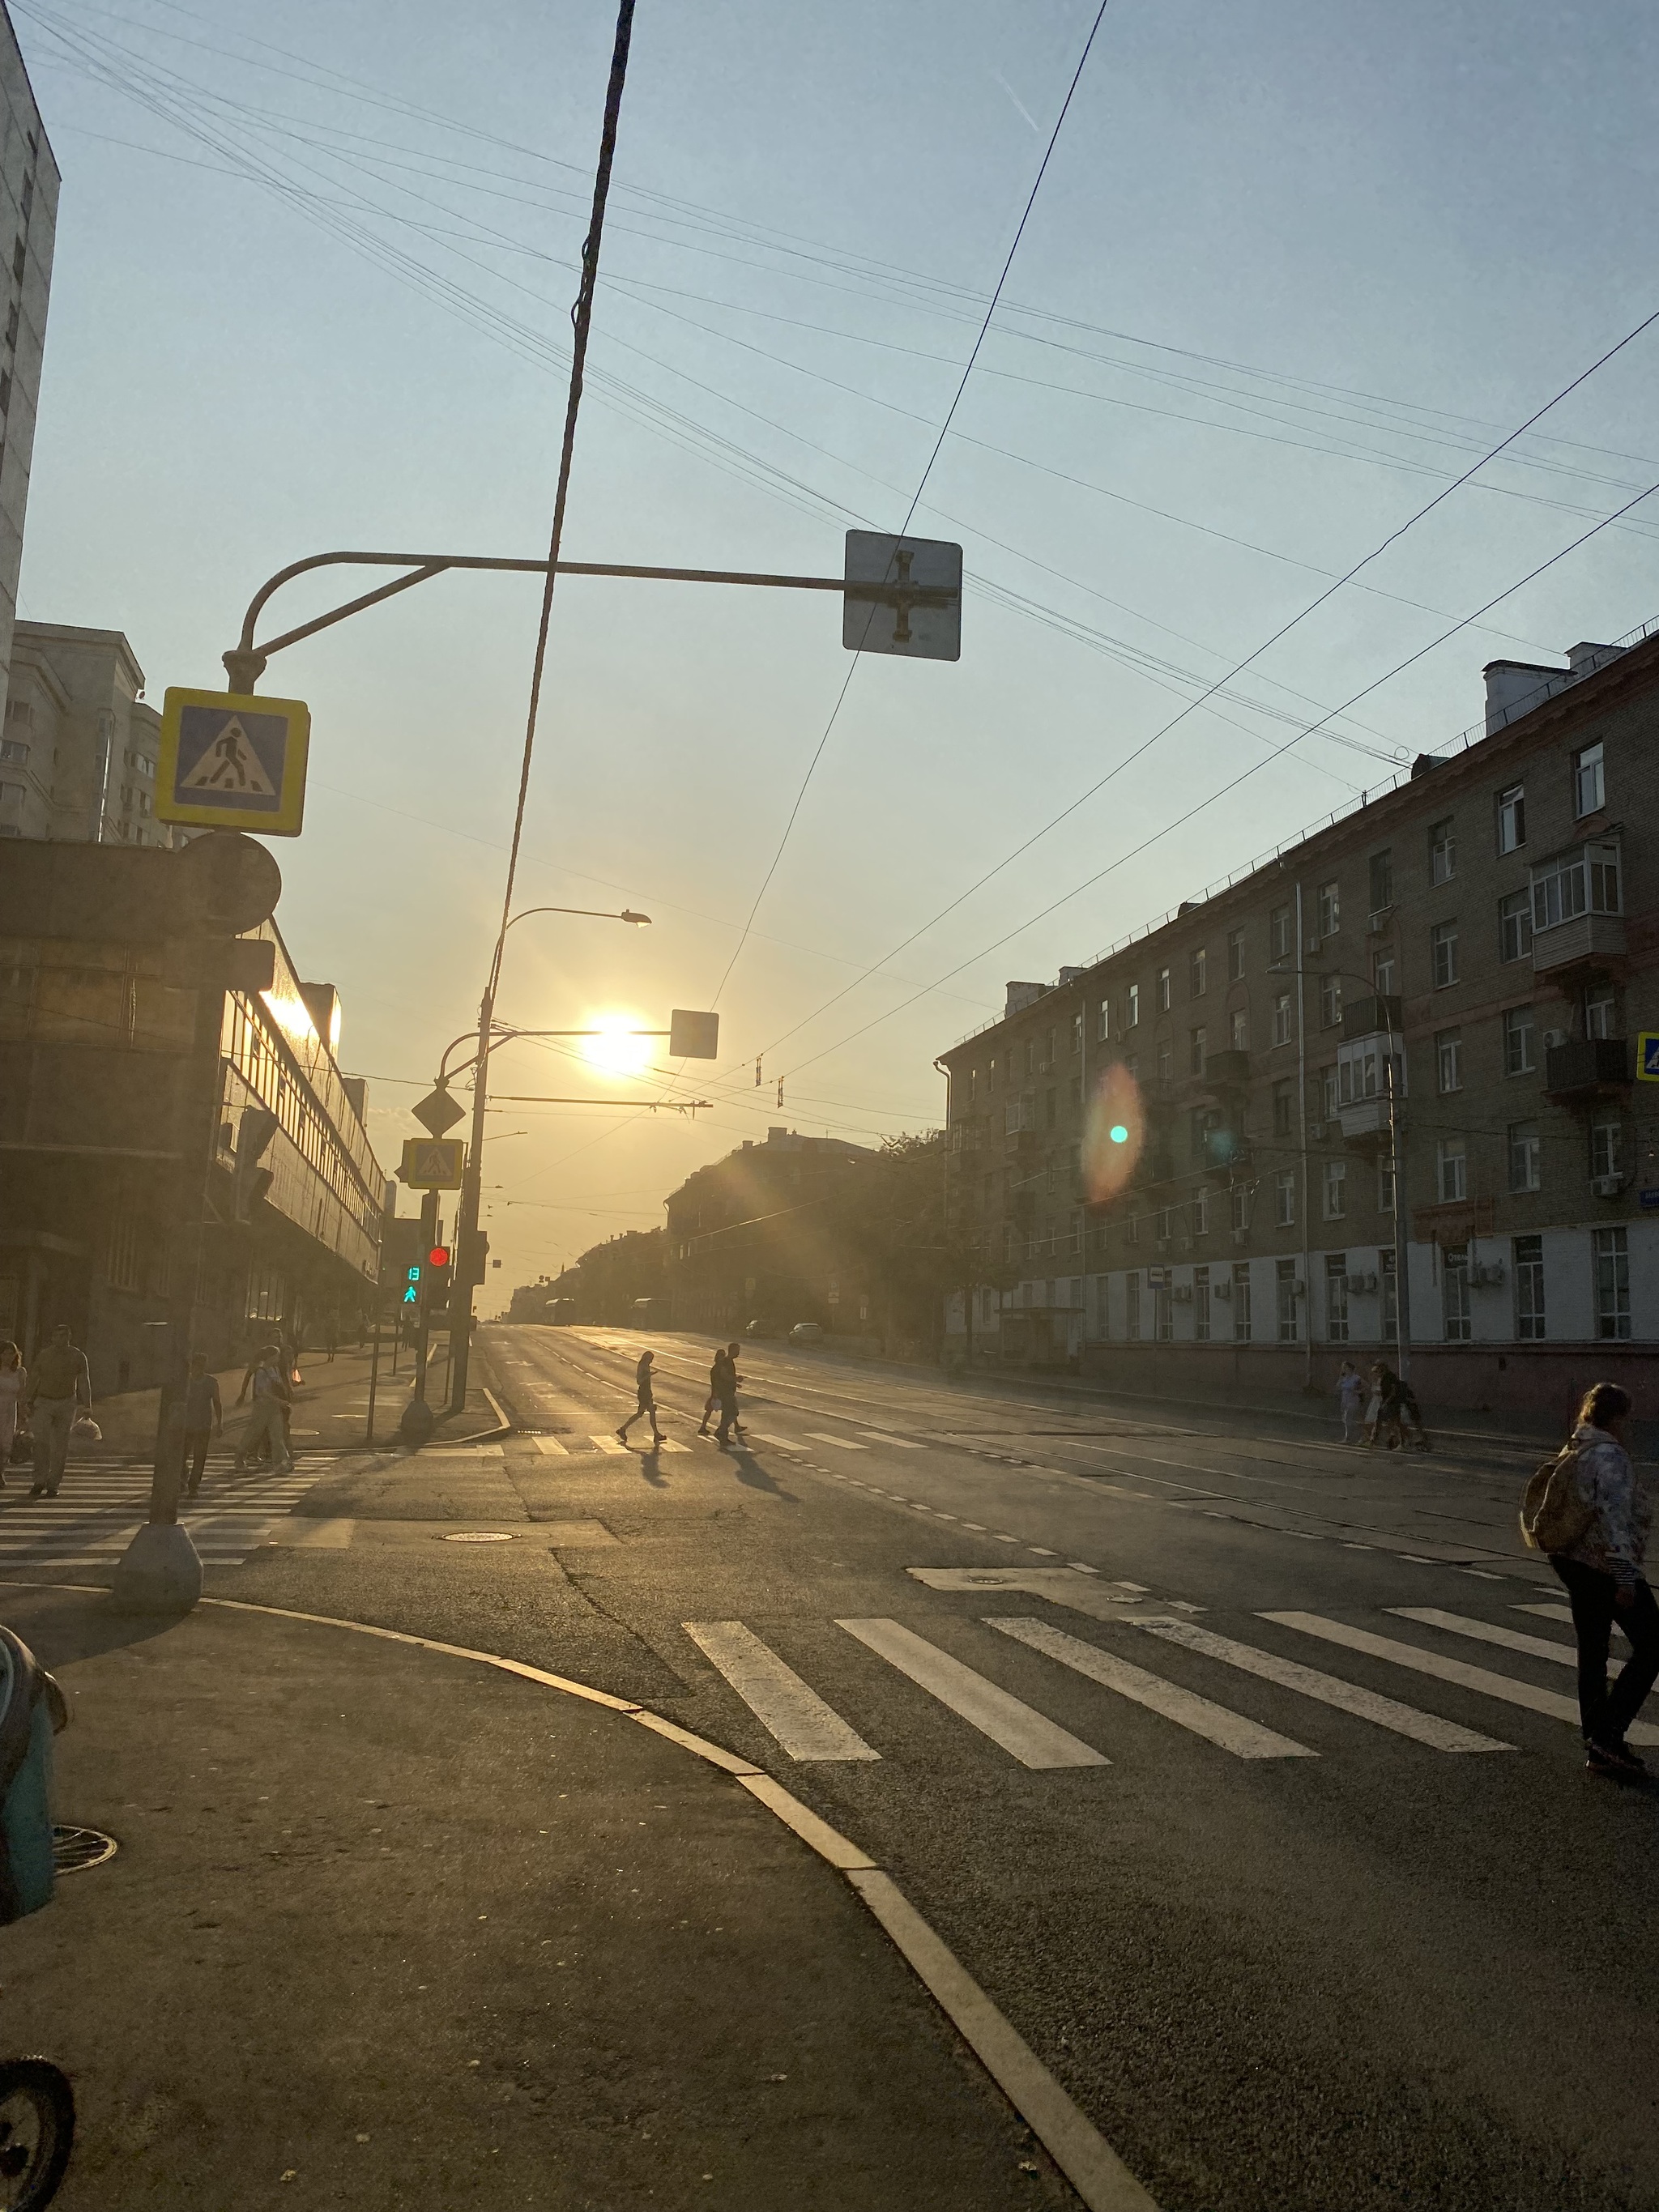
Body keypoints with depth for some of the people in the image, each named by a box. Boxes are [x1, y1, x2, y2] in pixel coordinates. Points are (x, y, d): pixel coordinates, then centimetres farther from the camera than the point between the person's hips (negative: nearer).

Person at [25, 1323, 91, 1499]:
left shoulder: (78, 1356, -5)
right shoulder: (43, 1356, -3)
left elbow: (84, 1381, -8)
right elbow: (34, 1379, 8)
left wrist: (87, 1405, -17)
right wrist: (30, 1403, 10)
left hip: (66, 1404, 0)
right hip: (43, 1403, 0)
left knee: (60, 1445, 1)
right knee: (41, 1442, -14)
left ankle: (54, 1485, 8)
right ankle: (40, 1482, -5)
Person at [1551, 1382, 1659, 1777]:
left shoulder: (1574, 1452, 11)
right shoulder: (1609, 1456, -16)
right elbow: (1615, 1519, -23)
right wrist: (1625, 1578, -23)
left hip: (1572, 1562, 9)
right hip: (1605, 1566, -9)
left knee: (1591, 1654, 12)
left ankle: (1598, 1748, 17)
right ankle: (1609, 1734, -3)